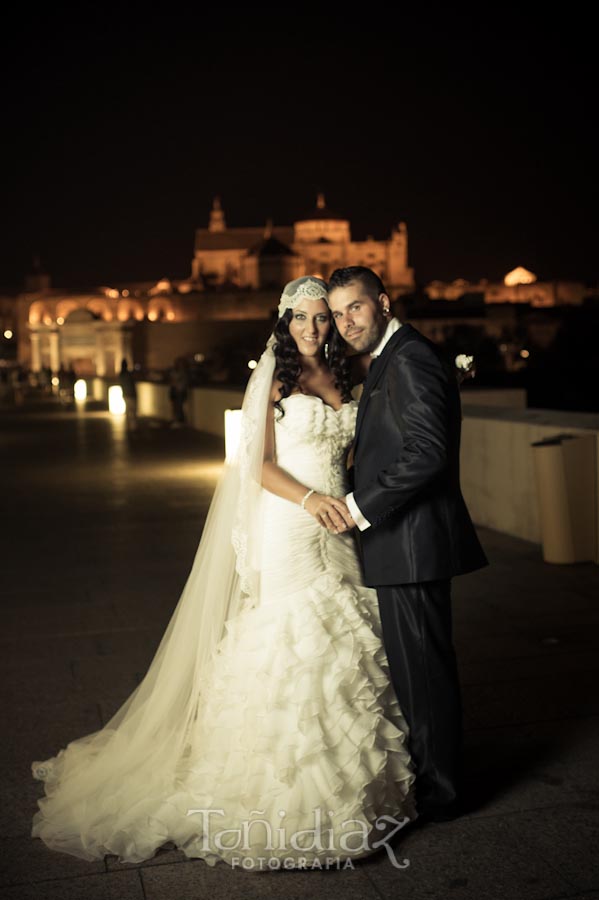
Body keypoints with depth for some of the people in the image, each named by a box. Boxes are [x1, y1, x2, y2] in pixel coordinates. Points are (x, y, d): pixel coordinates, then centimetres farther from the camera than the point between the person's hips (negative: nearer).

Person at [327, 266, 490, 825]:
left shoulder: (408, 360, -17)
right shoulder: (393, 358, 16)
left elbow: (427, 453, -26)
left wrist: (362, 505, -19)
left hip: (410, 542, -11)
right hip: (402, 539, 11)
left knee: (421, 668, 2)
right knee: (416, 666, 20)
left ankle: (437, 794, 17)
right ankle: (429, 773, 35)